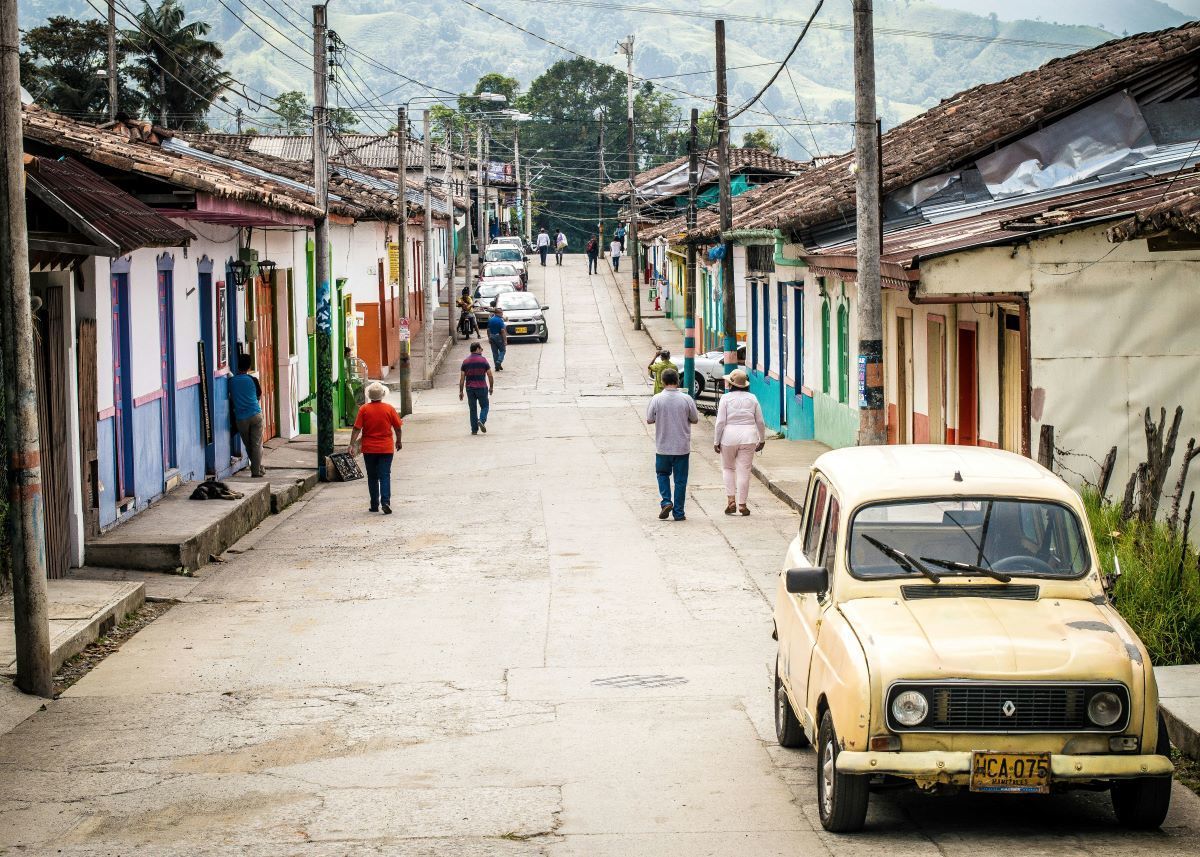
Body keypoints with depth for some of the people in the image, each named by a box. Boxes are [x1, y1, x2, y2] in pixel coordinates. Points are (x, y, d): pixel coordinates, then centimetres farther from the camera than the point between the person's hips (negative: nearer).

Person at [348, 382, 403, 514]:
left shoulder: (364, 409, -6)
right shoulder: (389, 409, -4)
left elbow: (357, 428, -9)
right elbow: (397, 427, 2)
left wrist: (352, 444, -6)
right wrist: (398, 441, 18)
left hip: (369, 449, 0)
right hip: (386, 448, 0)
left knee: (372, 477, 11)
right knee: (385, 475, -1)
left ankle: (374, 505, 14)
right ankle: (385, 502, -18)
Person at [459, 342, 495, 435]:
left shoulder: (465, 362, 3)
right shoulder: (483, 360, -4)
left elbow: (462, 378, 0)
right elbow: (490, 376, -3)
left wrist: (461, 391, 5)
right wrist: (491, 387, 11)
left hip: (470, 388, 2)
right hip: (482, 388, -2)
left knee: (473, 409, 10)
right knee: (484, 406, 13)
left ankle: (474, 429, 8)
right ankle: (481, 420, -13)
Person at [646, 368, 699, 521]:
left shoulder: (657, 400, -10)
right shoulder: (686, 399, -8)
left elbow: (649, 420, -1)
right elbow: (695, 420, 2)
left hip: (663, 447, 0)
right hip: (682, 447, 0)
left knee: (663, 474, 21)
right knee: (680, 480, 8)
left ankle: (666, 502, 2)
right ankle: (678, 513, 10)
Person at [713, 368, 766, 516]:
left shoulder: (726, 398, -4)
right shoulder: (752, 398, 4)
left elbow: (720, 422, -7)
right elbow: (760, 422, 7)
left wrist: (716, 441, -1)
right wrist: (762, 440, 18)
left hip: (729, 437, -2)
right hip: (748, 437, 2)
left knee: (728, 468, 16)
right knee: (744, 471, 3)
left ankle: (731, 500, 5)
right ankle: (742, 504, 4)